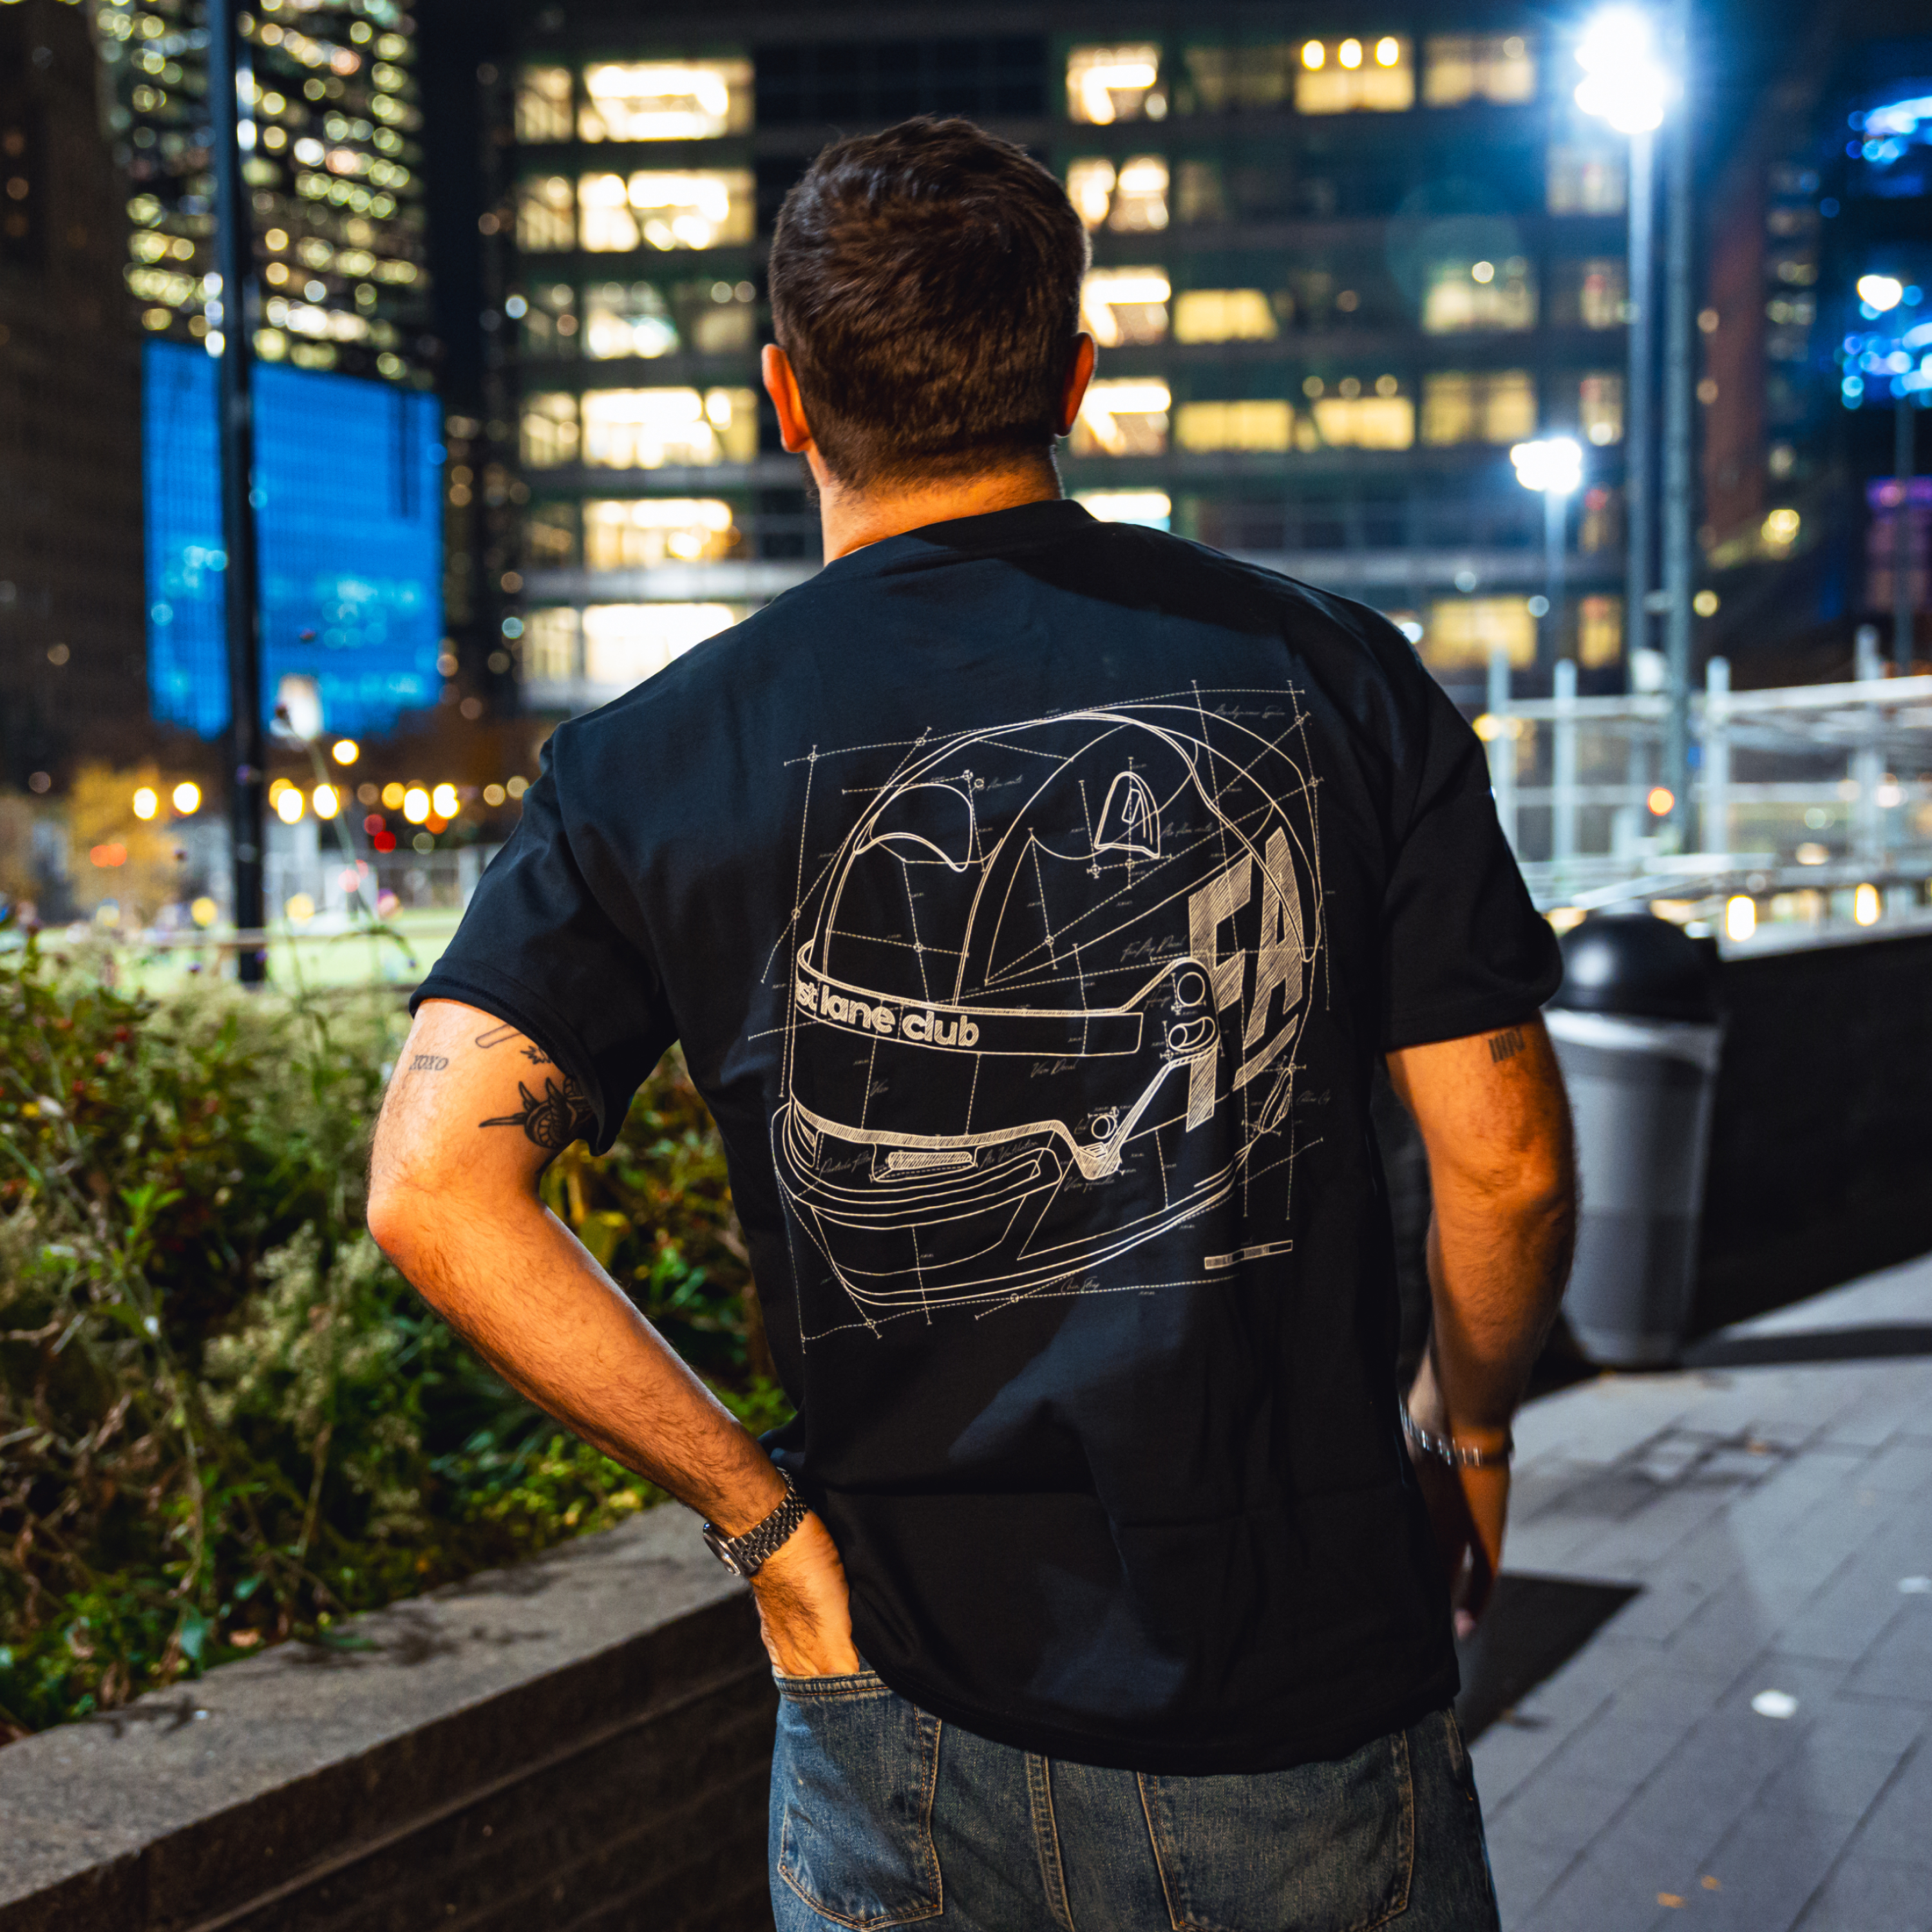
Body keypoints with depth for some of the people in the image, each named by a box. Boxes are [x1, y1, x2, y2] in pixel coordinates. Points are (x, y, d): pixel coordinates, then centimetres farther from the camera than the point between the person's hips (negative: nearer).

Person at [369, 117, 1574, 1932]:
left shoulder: (659, 761, -4)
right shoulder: (1326, 676, -5)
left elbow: (433, 1192, -11)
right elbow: (1507, 1161, -4)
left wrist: (763, 1512, -4)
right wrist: (1465, 1432, 15)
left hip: (911, 1699, 0)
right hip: (1305, 1699, 0)